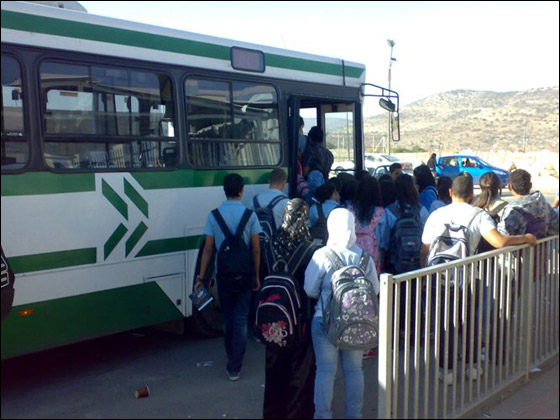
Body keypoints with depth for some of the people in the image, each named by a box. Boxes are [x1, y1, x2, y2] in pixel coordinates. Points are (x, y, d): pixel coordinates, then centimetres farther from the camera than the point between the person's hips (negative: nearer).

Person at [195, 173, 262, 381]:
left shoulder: (214, 215, -5)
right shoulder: (250, 215, -8)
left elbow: (208, 248, -5)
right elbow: (256, 249, -6)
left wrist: (201, 276, 1)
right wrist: (256, 275, 4)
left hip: (223, 274, 2)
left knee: (228, 317, 16)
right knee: (240, 319, 3)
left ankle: (233, 359, 28)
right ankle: (235, 366, 2)